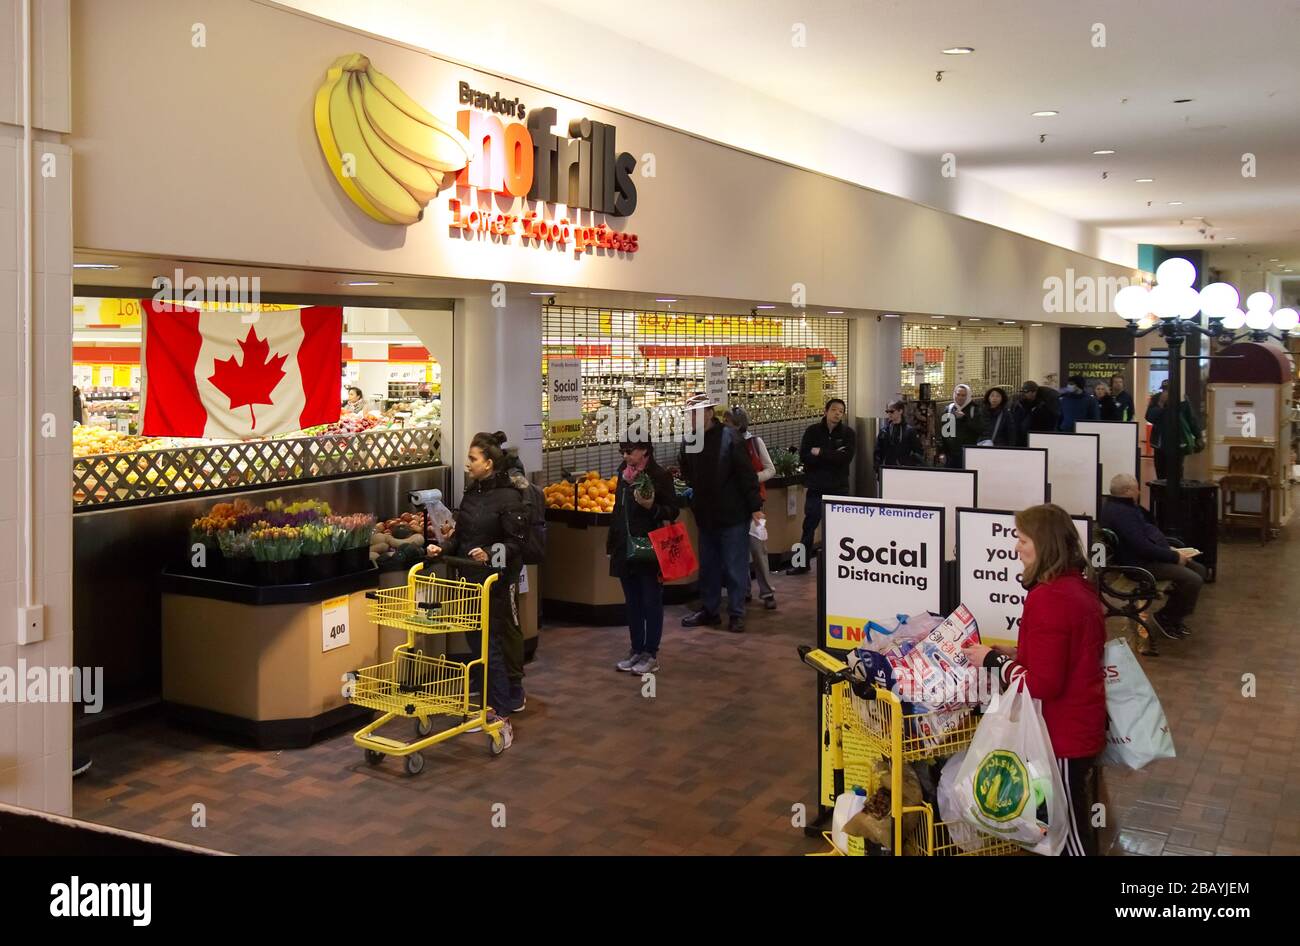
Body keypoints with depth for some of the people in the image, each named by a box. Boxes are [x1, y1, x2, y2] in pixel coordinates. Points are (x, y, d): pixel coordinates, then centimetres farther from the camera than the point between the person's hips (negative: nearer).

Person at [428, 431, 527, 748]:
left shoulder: (507, 498, -13)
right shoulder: (471, 493, 11)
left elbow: (516, 542, -13)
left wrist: (490, 553, -28)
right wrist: (443, 548, -1)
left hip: (493, 582, -8)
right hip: (469, 579, 8)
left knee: (491, 645, -5)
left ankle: (502, 715, 2)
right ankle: (488, 706, 24)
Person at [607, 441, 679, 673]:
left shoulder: (659, 476, -11)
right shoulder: (623, 473, 8)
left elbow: (672, 511, -8)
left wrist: (651, 507, -26)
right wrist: (611, 543, 17)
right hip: (625, 550, 7)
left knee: (651, 603, 2)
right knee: (632, 603, 13)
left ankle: (651, 655, 9)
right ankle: (637, 650, 23)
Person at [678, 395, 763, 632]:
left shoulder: (729, 438, -14)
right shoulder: (689, 441, 3)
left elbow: (747, 475, -14)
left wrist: (754, 506, -15)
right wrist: (690, 490, 8)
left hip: (733, 516, -6)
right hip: (705, 515, 6)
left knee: (735, 568, 2)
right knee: (708, 566, 15)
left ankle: (737, 613, 12)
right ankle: (709, 610, 27)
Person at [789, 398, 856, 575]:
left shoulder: (848, 434, 0)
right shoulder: (813, 431, 2)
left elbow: (846, 458, -15)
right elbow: (804, 456, -10)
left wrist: (821, 453, -13)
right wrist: (832, 456, -15)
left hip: (839, 488, -1)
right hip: (815, 487, 1)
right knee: (809, 526, 7)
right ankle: (803, 564, 18)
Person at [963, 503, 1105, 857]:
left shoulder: (1046, 598, -23)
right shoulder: (1080, 589, 6)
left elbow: (1042, 685, -25)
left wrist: (992, 660, -14)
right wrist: (1010, 657, 10)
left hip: (1062, 735, -9)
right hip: (1084, 726, 9)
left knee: (1070, 832, 5)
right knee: (1082, 825, 21)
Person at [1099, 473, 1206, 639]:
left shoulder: (1122, 507, 13)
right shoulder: (1122, 513, -23)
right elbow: (1143, 547, -28)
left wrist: (1169, 548, 10)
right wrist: (1175, 557, -17)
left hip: (1150, 557, 12)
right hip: (1141, 564, -12)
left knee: (1200, 570, 12)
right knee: (1193, 580, -22)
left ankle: (1174, 615, 19)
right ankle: (1167, 618, -2)